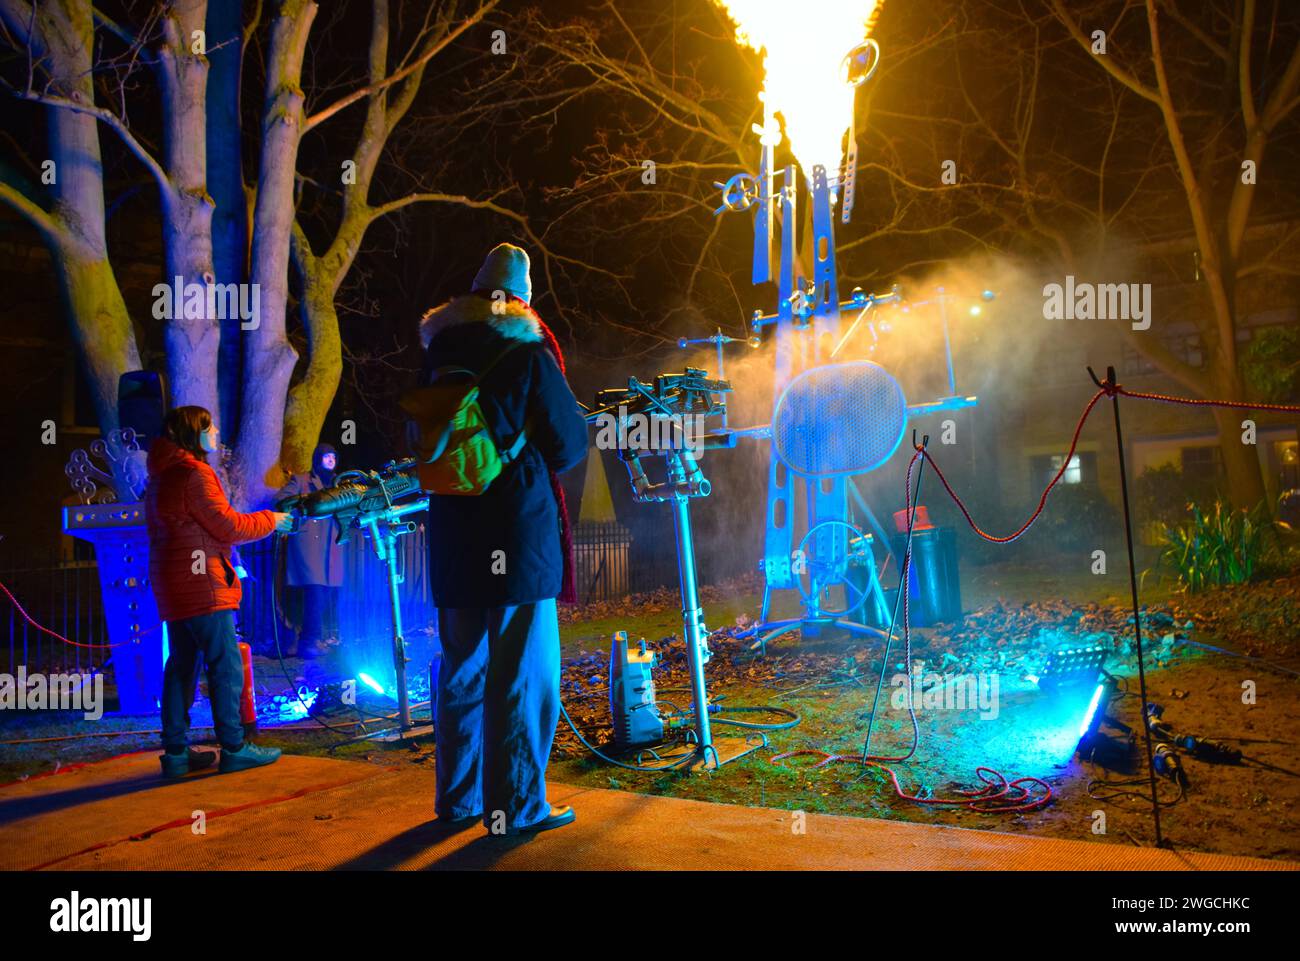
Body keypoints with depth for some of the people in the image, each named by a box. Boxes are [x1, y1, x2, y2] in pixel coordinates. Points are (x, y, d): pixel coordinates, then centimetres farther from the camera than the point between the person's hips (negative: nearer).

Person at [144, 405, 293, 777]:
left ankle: (176, 751, 12)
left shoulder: (161, 476, 18)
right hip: (201, 584, -10)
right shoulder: (194, 473, -12)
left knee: (182, 666, 10)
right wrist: (271, 520, 0)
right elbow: (228, 526, -13)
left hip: (172, 586, 10)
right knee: (226, 665, -5)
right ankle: (234, 748, -2)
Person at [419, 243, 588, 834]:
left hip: (452, 530, 6)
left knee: (461, 667, 14)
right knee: (521, 671, 0)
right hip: (518, 528, -5)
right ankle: (516, 805, 4)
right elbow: (571, 444, -3)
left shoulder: (437, 355, 9)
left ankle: (458, 797, 22)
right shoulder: (528, 352, -7)